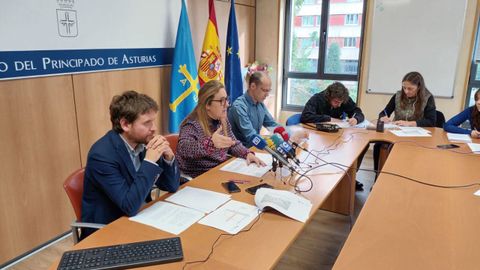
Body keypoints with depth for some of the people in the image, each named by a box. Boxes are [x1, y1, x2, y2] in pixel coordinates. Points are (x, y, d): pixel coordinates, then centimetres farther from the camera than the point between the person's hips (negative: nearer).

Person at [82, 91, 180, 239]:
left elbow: (171, 186, 1)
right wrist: (149, 161, -28)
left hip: (139, 219, 6)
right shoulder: (102, 154, -23)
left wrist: (168, 156, -16)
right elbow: (130, 206, -28)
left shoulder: (142, 142, -5)